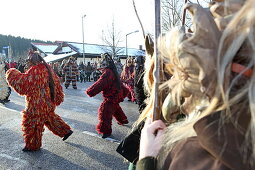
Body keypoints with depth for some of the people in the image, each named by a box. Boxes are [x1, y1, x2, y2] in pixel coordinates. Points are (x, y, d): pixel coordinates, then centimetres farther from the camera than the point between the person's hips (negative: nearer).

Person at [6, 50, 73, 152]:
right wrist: (57, 98, 20)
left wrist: (12, 74, -5)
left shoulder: (35, 70, -20)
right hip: (49, 103, 9)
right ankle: (66, 131, 30)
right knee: (50, 118, 25)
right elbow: (56, 83, 12)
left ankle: (32, 145, 20)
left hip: (37, 104, -9)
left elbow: (23, 82, -22)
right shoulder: (47, 68, 6)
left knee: (31, 122, 7)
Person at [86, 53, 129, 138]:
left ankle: (106, 130, -3)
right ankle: (122, 120, 51)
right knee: (116, 108, 30)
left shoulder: (108, 72, -24)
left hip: (111, 97, -11)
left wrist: (90, 91, -30)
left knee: (105, 112, -8)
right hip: (116, 94, 11)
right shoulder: (113, 71, 9)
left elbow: (100, 83, -32)